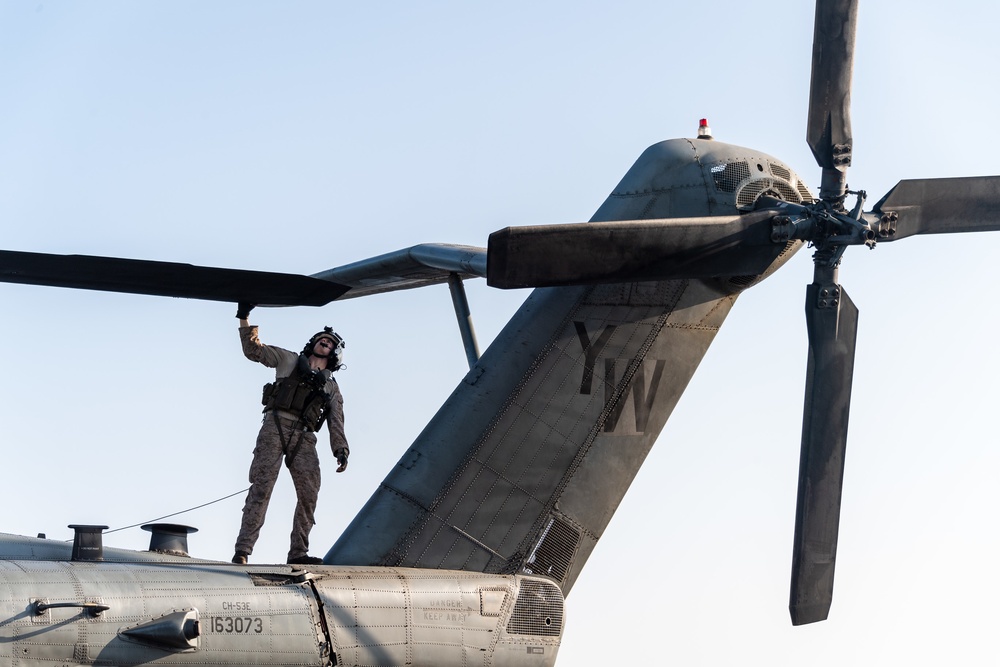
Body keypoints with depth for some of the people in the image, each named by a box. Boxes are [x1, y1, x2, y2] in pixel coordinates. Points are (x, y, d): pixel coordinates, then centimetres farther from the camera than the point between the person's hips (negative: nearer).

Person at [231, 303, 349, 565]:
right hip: (275, 426, -3)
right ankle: (243, 550, -21)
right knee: (261, 487, -15)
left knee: (309, 494, -10)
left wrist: (341, 450, -3)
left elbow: (336, 425, 14)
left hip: (304, 438, 3)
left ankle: (298, 552, -5)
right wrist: (245, 319, 1)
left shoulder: (332, 389, 25)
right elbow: (254, 350, 14)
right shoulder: (289, 361, 21)